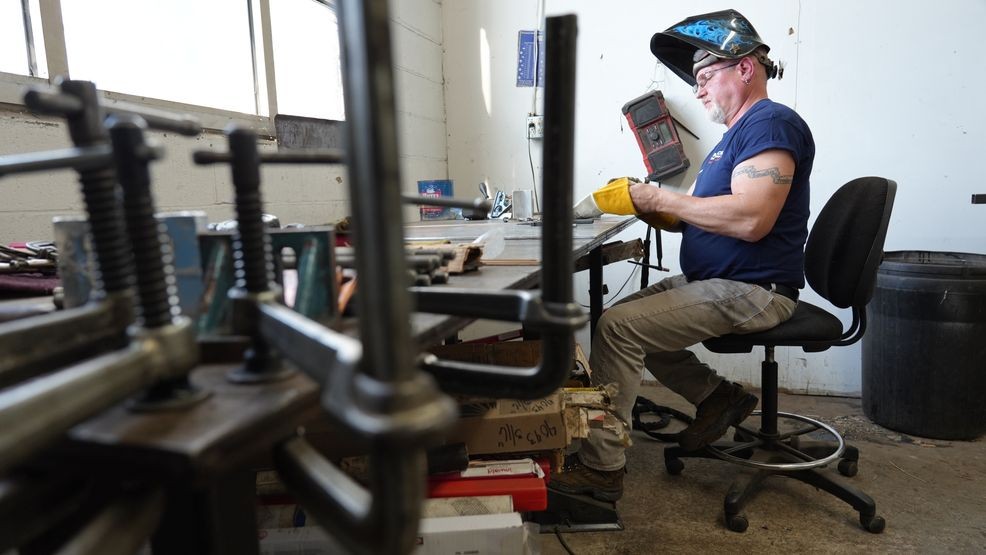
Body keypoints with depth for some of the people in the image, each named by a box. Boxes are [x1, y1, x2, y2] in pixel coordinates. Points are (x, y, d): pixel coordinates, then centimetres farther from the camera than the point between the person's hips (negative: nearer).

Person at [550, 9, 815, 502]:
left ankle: (600, 469, -12)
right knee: (626, 315, 14)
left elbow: (751, 219, -28)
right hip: (713, 282, 11)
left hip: (750, 292, -11)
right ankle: (717, 397, 15)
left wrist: (658, 198, -23)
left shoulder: (771, 124, -13)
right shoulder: (738, 132, 20)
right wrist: (651, 207, 0)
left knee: (617, 327, -21)